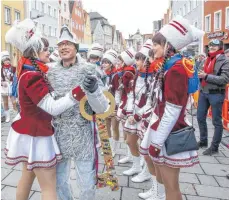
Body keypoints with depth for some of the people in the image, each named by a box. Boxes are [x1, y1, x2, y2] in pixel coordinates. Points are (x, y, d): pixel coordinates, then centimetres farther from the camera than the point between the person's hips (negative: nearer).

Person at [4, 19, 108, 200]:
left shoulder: (32, 71, 6)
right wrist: (81, 90, -35)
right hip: (36, 135, -9)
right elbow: (53, 108, -28)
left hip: (30, 131, 10)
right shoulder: (31, 76, -24)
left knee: (28, 175, 24)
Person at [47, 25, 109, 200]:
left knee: (87, 185, 11)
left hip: (82, 136, -3)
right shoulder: (51, 72, 2)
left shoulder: (88, 70, -9)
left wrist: (93, 89, -31)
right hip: (58, 135, 4)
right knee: (59, 181, 21)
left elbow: (102, 109, -15)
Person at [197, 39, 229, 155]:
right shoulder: (208, 59, 11)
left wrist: (206, 76, -21)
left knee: (216, 121, 4)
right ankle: (203, 141, 32)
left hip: (216, 94, -7)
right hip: (203, 92, 7)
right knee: (200, 117, 14)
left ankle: (214, 147, 15)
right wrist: (200, 75, 1)